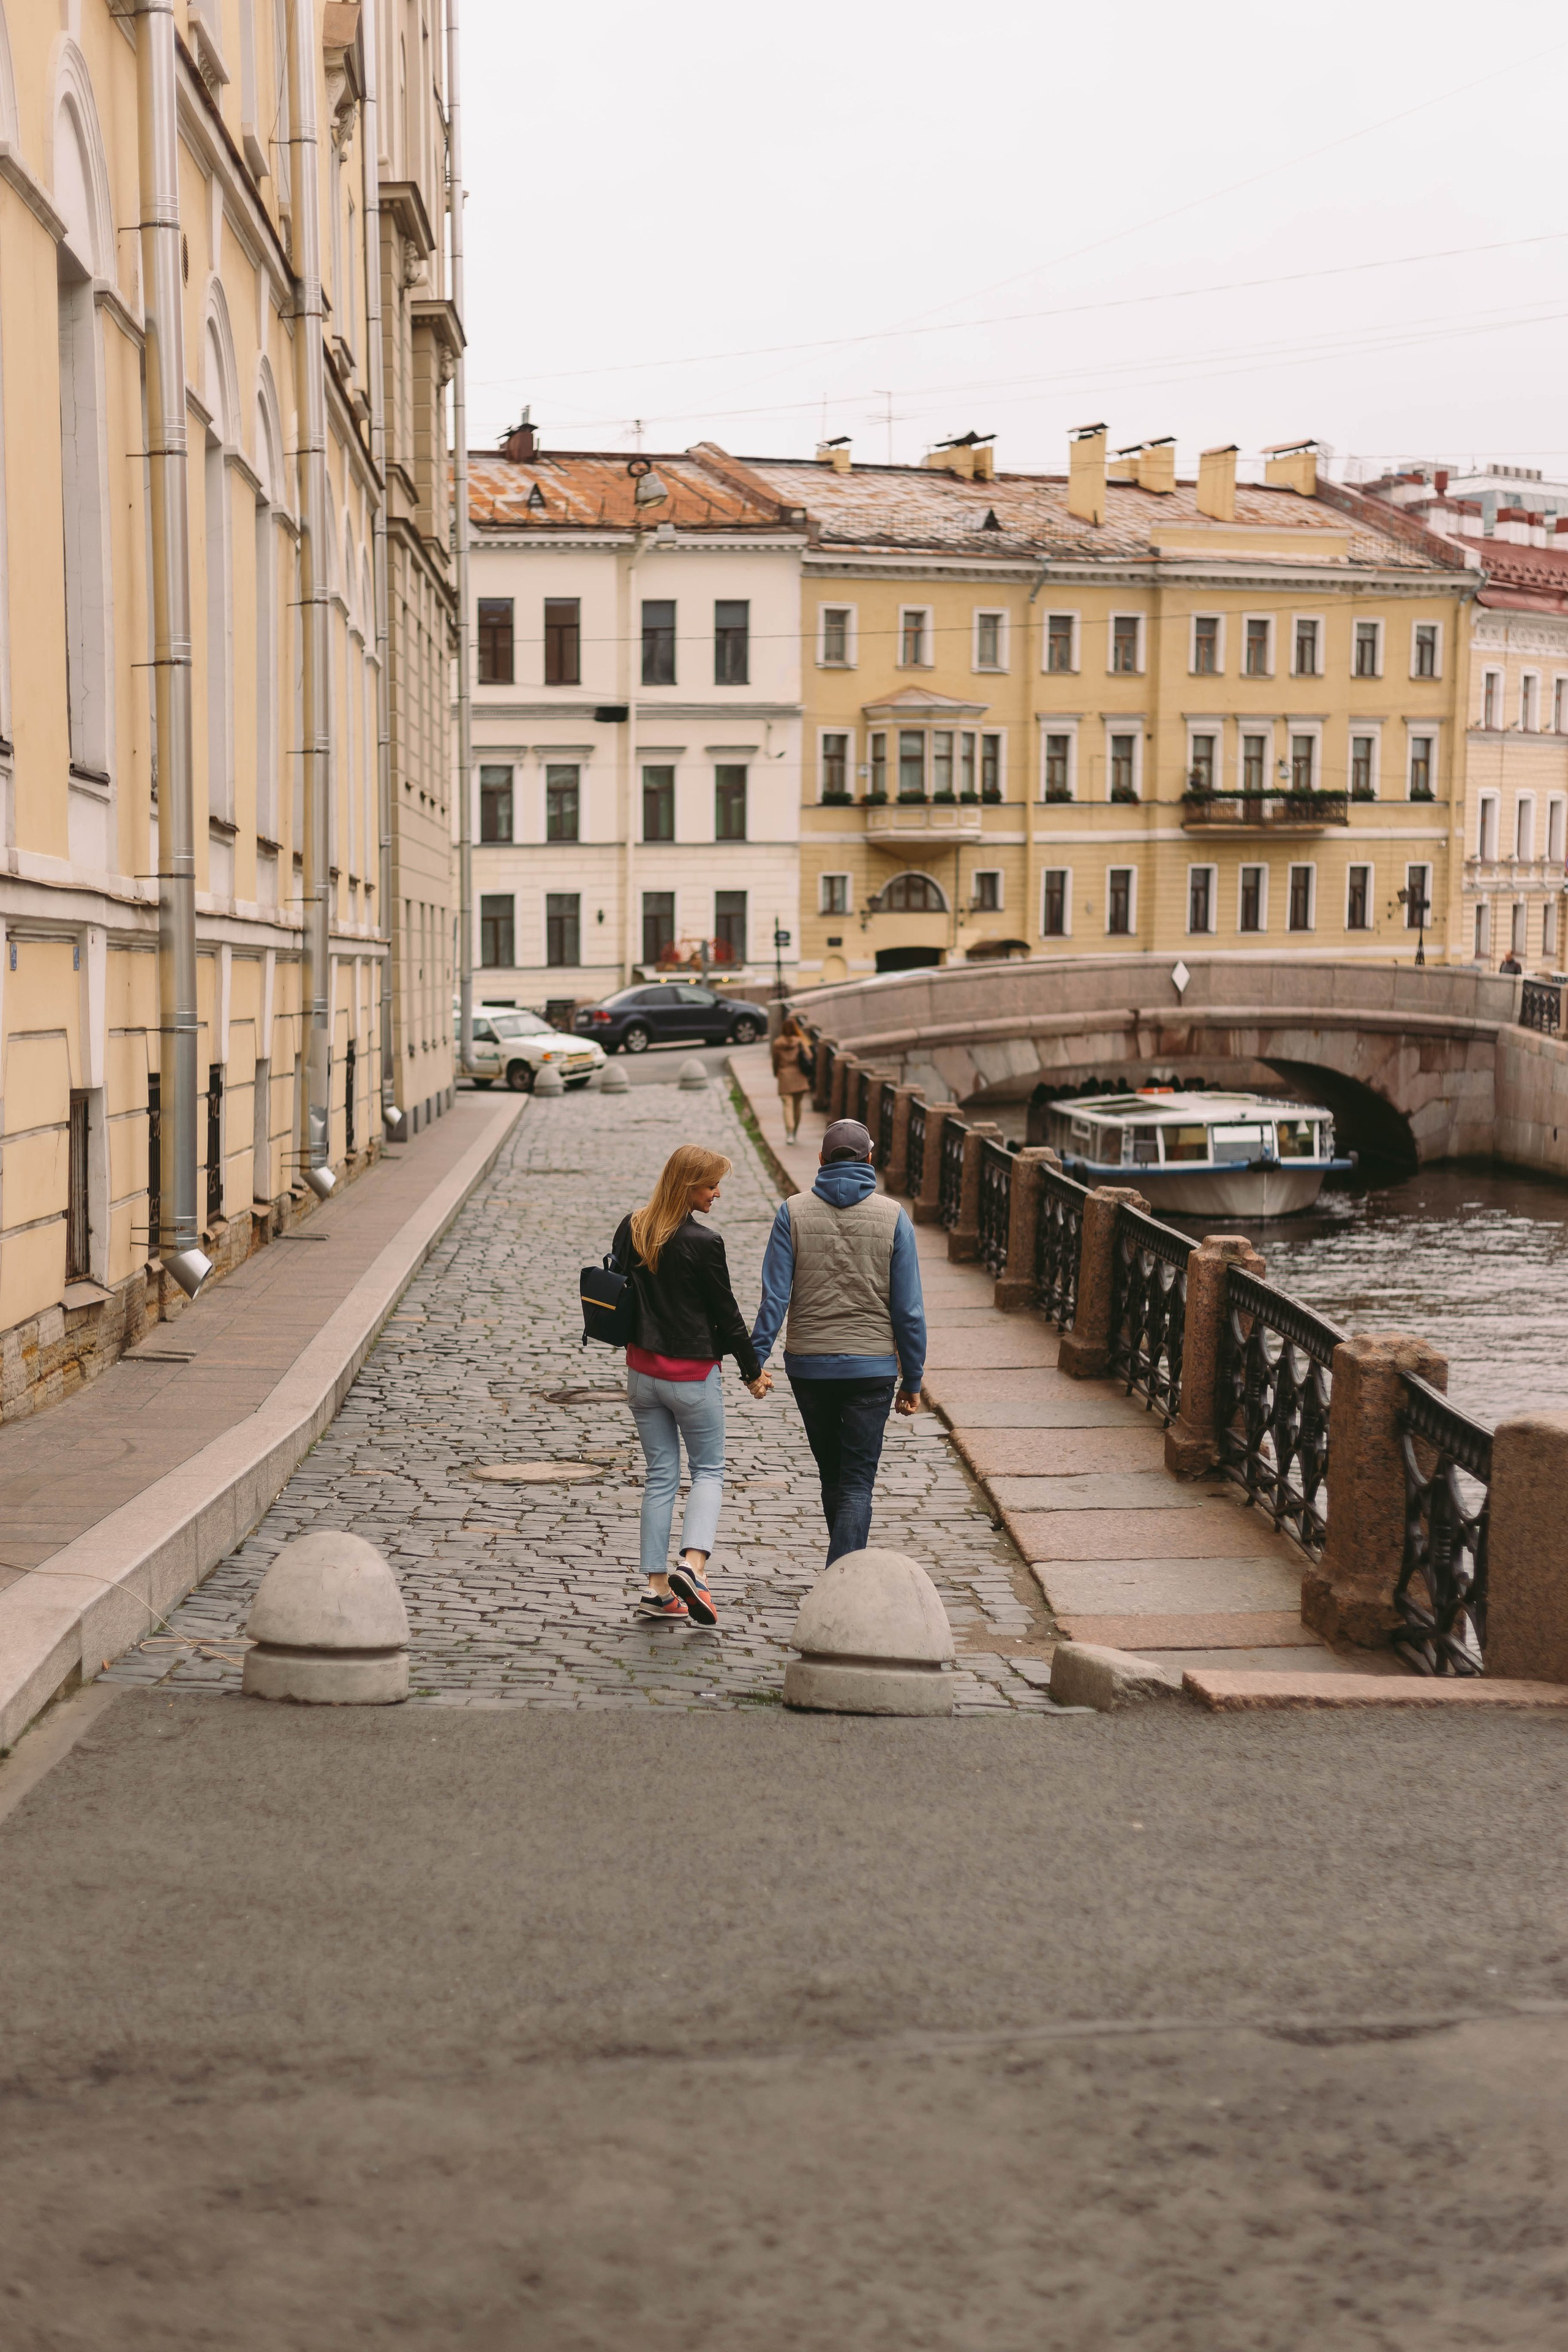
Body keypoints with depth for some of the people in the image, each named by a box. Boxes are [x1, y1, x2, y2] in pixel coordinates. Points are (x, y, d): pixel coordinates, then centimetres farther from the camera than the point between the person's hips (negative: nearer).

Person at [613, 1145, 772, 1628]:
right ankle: (693, 1564, -11)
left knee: (660, 1475, 12)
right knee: (708, 1470, 11)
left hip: (641, 1369, 5)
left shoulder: (630, 1230, 0)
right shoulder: (703, 1243, -17)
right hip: (692, 1376, -5)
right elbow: (726, 1312, -9)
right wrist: (752, 1371, 3)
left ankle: (657, 1587, 8)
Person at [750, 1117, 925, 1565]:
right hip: (872, 1367, -2)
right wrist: (912, 1380, 2)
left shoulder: (794, 1212, -2)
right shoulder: (892, 1216, -3)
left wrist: (756, 1361, -6)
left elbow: (774, 1297, -8)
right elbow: (908, 1309, -4)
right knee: (857, 1482, 0)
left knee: (832, 1473, 18)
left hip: (808, 1365, 2)